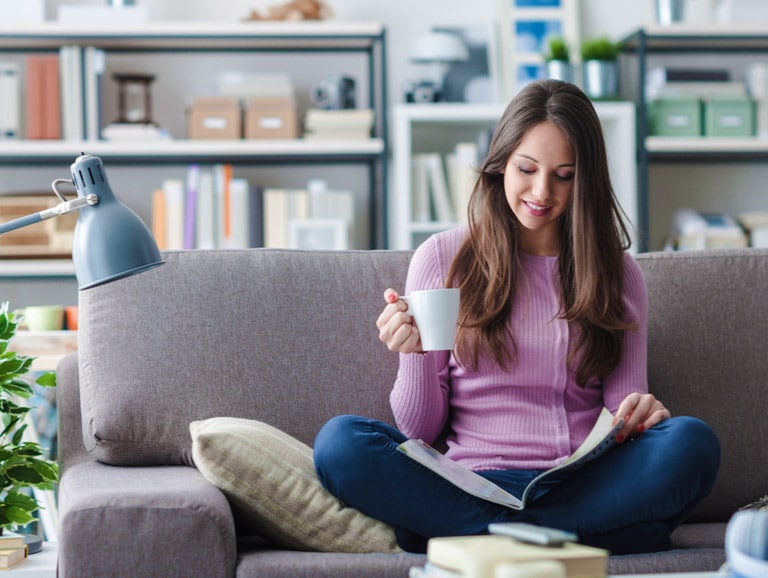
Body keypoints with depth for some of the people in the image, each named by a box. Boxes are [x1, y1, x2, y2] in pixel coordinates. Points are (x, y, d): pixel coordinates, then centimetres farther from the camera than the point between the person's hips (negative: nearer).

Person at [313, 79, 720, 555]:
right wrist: (415, 355, -12)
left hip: (582, 487, 1)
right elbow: (421, 430, 9)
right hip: (473, 486, -1)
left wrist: (641, 412, -14)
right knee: (340, 442, -27)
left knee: (691, 443, -29)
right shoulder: (443, 259, 9)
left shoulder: (617, 273, 14)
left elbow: (624, 419, 10)